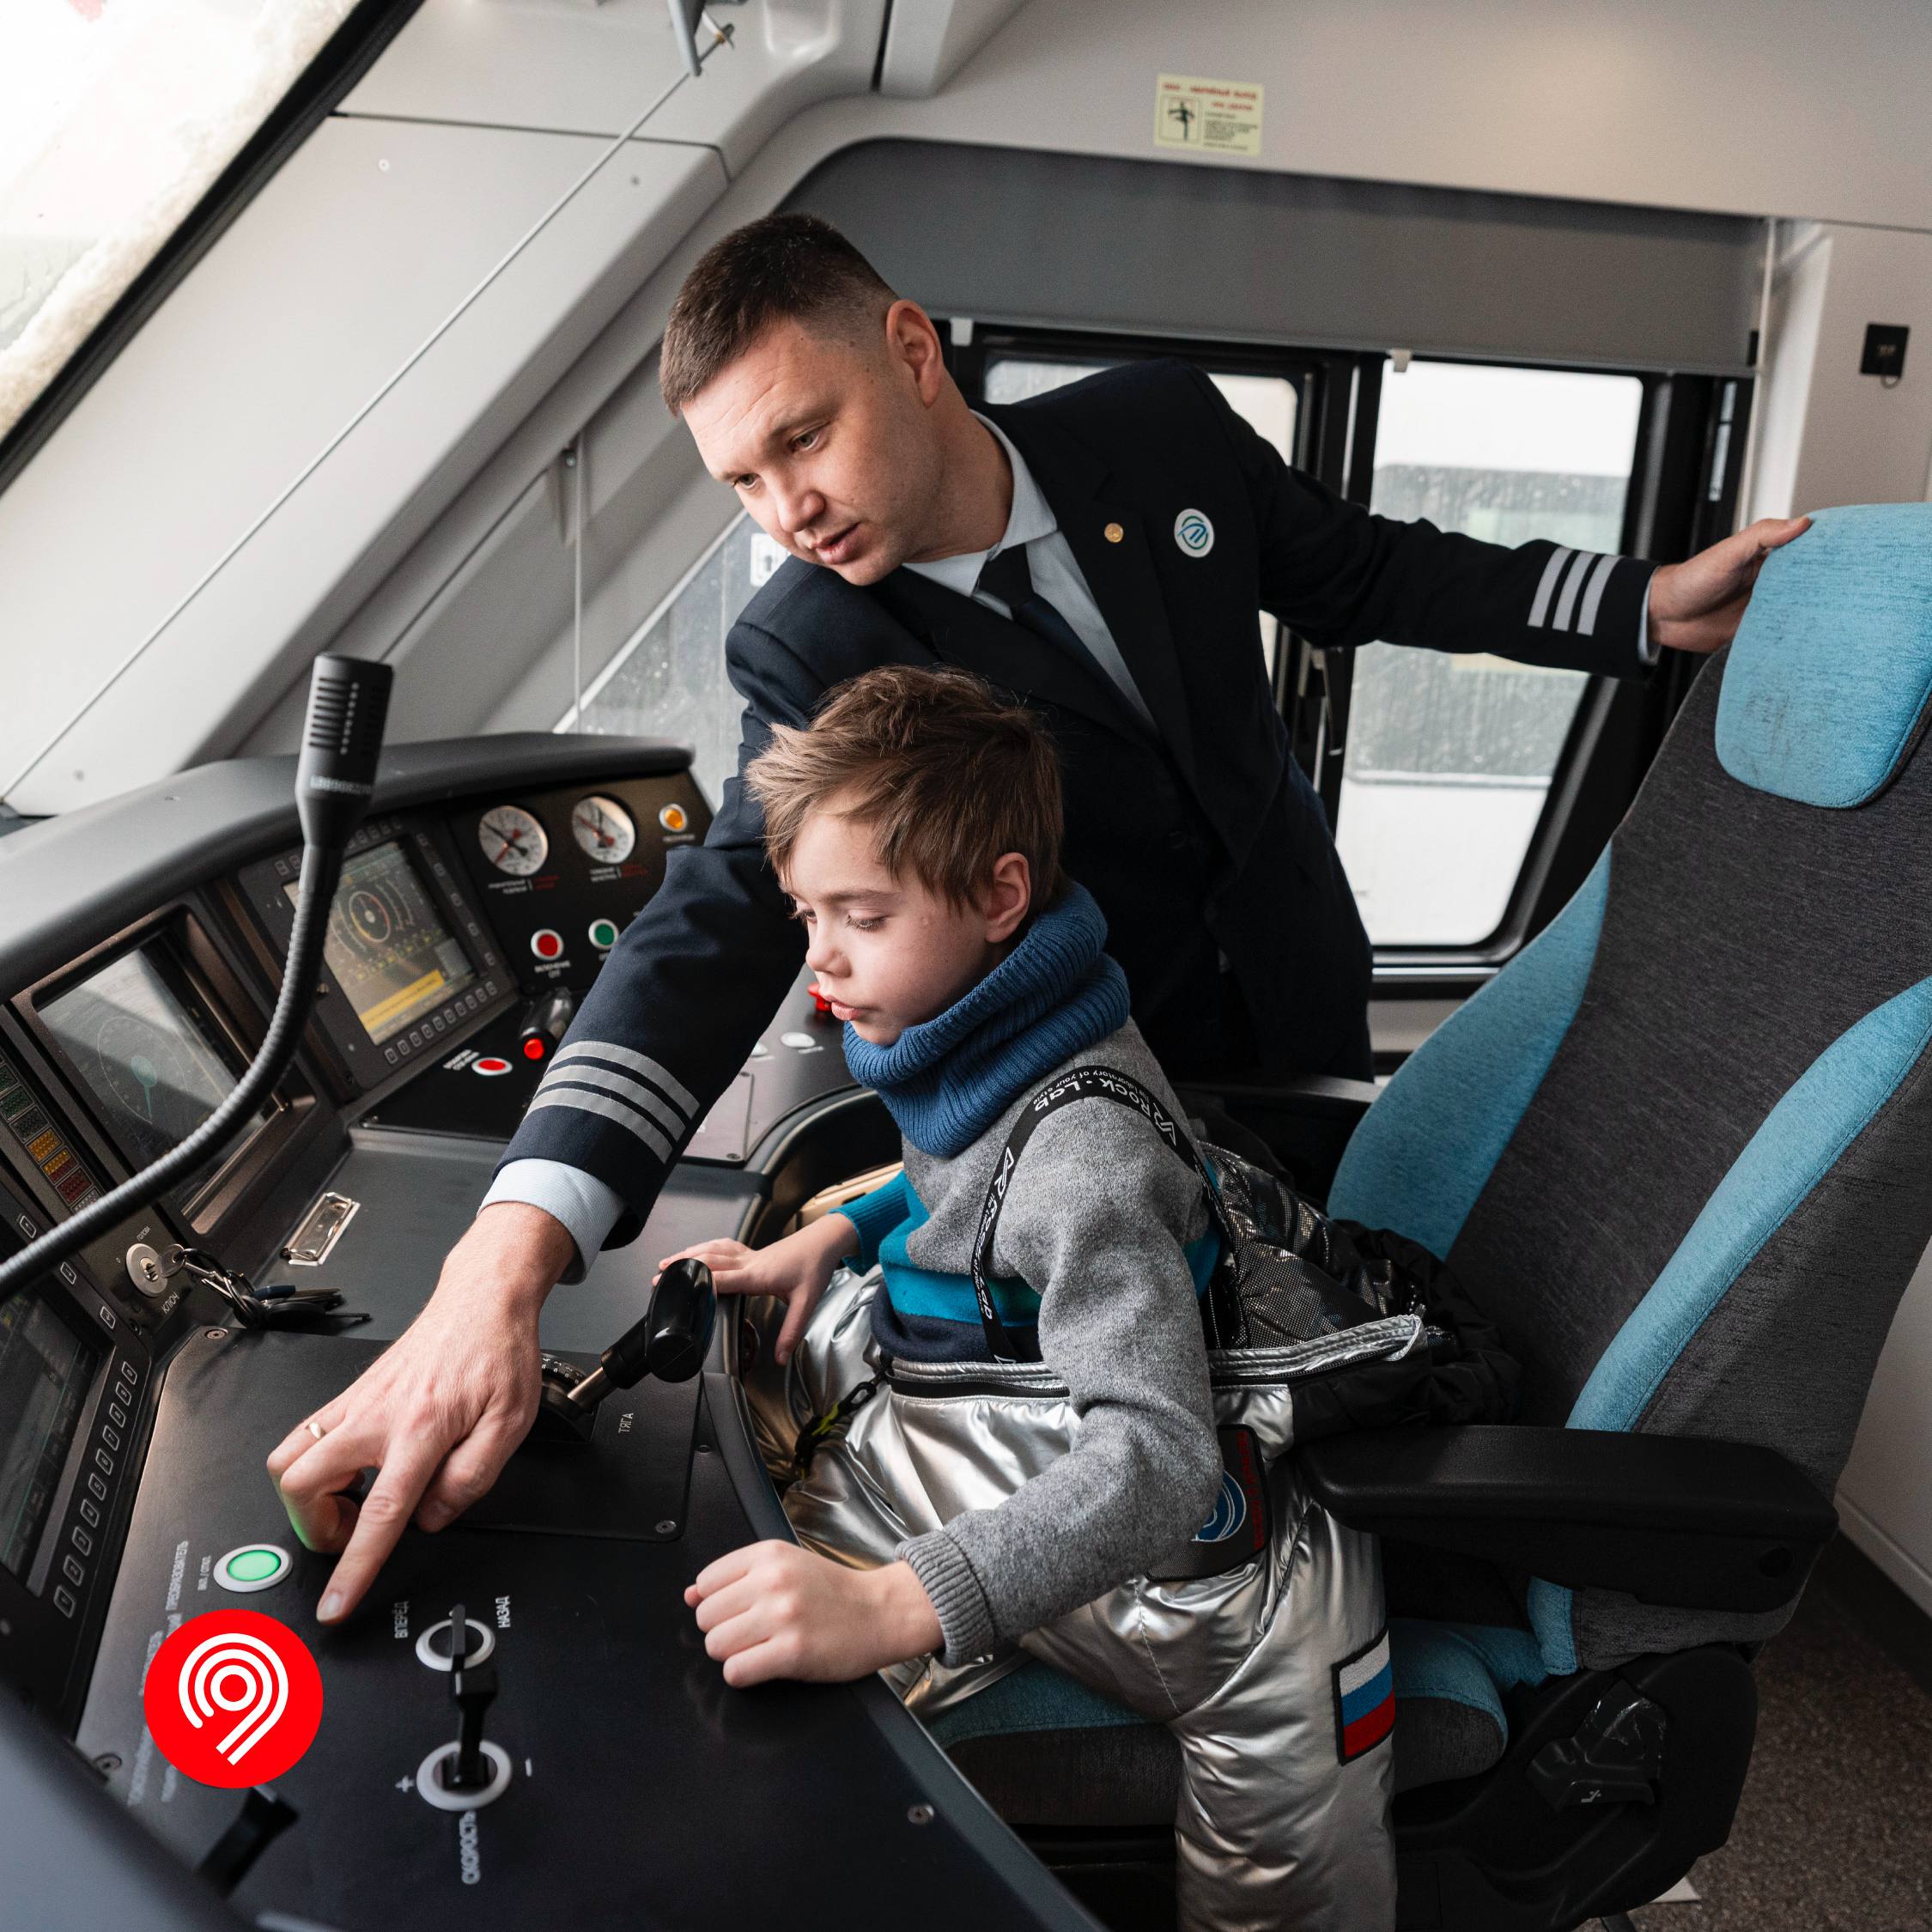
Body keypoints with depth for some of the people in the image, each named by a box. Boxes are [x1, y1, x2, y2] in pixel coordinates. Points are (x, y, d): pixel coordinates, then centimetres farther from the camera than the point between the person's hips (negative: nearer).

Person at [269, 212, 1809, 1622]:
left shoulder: (1161, 429, -12)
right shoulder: (810, 653, -23)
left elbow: (1363, 575, 2)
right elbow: (721, 922, -36)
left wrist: (1649, 606, -1)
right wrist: (511, 1254, -50)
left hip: (1299, 992, 4)